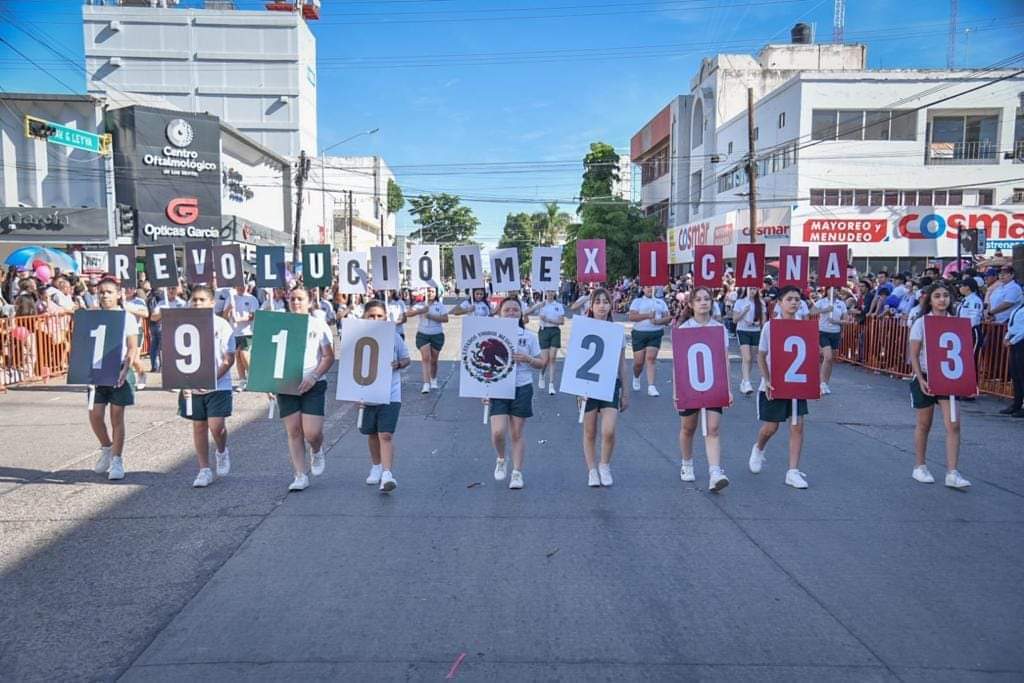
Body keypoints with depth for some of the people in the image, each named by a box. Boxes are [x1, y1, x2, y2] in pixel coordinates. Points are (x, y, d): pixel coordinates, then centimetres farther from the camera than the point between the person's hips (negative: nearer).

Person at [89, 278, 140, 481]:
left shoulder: (127, 317, -2)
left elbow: (133, 348, -6)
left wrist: (125, 369, -19)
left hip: (118, 372, -3)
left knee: (117, 417, 2)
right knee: (95, 415, 1)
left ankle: (117, 460, 11)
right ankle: (106, 449, 27)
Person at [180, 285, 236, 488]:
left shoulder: (221, 325, -5)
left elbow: (229, 359, -7)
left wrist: (213, 378, -19)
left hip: (218, 386, -3)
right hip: (192, 387, 3)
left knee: (216, 426, -11)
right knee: (199, 426, 9)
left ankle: (222, 452, 23)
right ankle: (204, 470, 20)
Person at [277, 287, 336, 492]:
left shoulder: (319, 325, 0)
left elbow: (329, 357, -3)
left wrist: (313, 377, -16)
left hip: (313, 385, -2)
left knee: (312, 433, -9)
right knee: (294, 432, 3)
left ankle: (317, 452, 27)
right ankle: (300, 476, 12)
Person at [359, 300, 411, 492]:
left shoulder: (394, 337, -4)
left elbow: (406, 359, 7)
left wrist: (397, 364, -14)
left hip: (390, 395, -2)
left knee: (386, 435, -11)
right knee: (372, 434, 18)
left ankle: (387, 474, -12)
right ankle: (376, 467, 39)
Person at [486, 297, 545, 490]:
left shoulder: (529, 336, 3)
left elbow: (541, 364, 6)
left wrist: (527, 359, -14)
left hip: (522, 388, 0)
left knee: (517, 434, 4)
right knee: (498, 432, -10)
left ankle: (517, 472, 16)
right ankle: (501, 460, 20)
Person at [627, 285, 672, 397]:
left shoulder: (660, 302, 14)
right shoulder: (637, 301, 6)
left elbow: (667, 318, 7)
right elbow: (631, 317, -7)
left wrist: (658, 321, -14)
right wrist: (648, 316, -18)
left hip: (656, 334, 1)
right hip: (639, 333, -1)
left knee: (651, 358, -11)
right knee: (638, 362, 1)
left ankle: (651, 387, -11)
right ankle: (636, 377, 34)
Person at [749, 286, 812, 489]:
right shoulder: (770, 326, -8)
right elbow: (761, 357, -5)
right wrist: (767, 381, -14)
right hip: (773, 385, -3)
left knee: (797, 426, -3)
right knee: (771, 427, 6)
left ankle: (793, 472, 5)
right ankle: (758, 449, 39)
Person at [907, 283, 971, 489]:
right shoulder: (921, 323, -6)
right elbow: (914, 355, -8)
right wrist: (921, 380, -17)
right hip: (925, 377, -3)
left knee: (953, 425, -7)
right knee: (924, 424, 8)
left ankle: (952, 473, -3)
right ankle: (919, 467, 23)